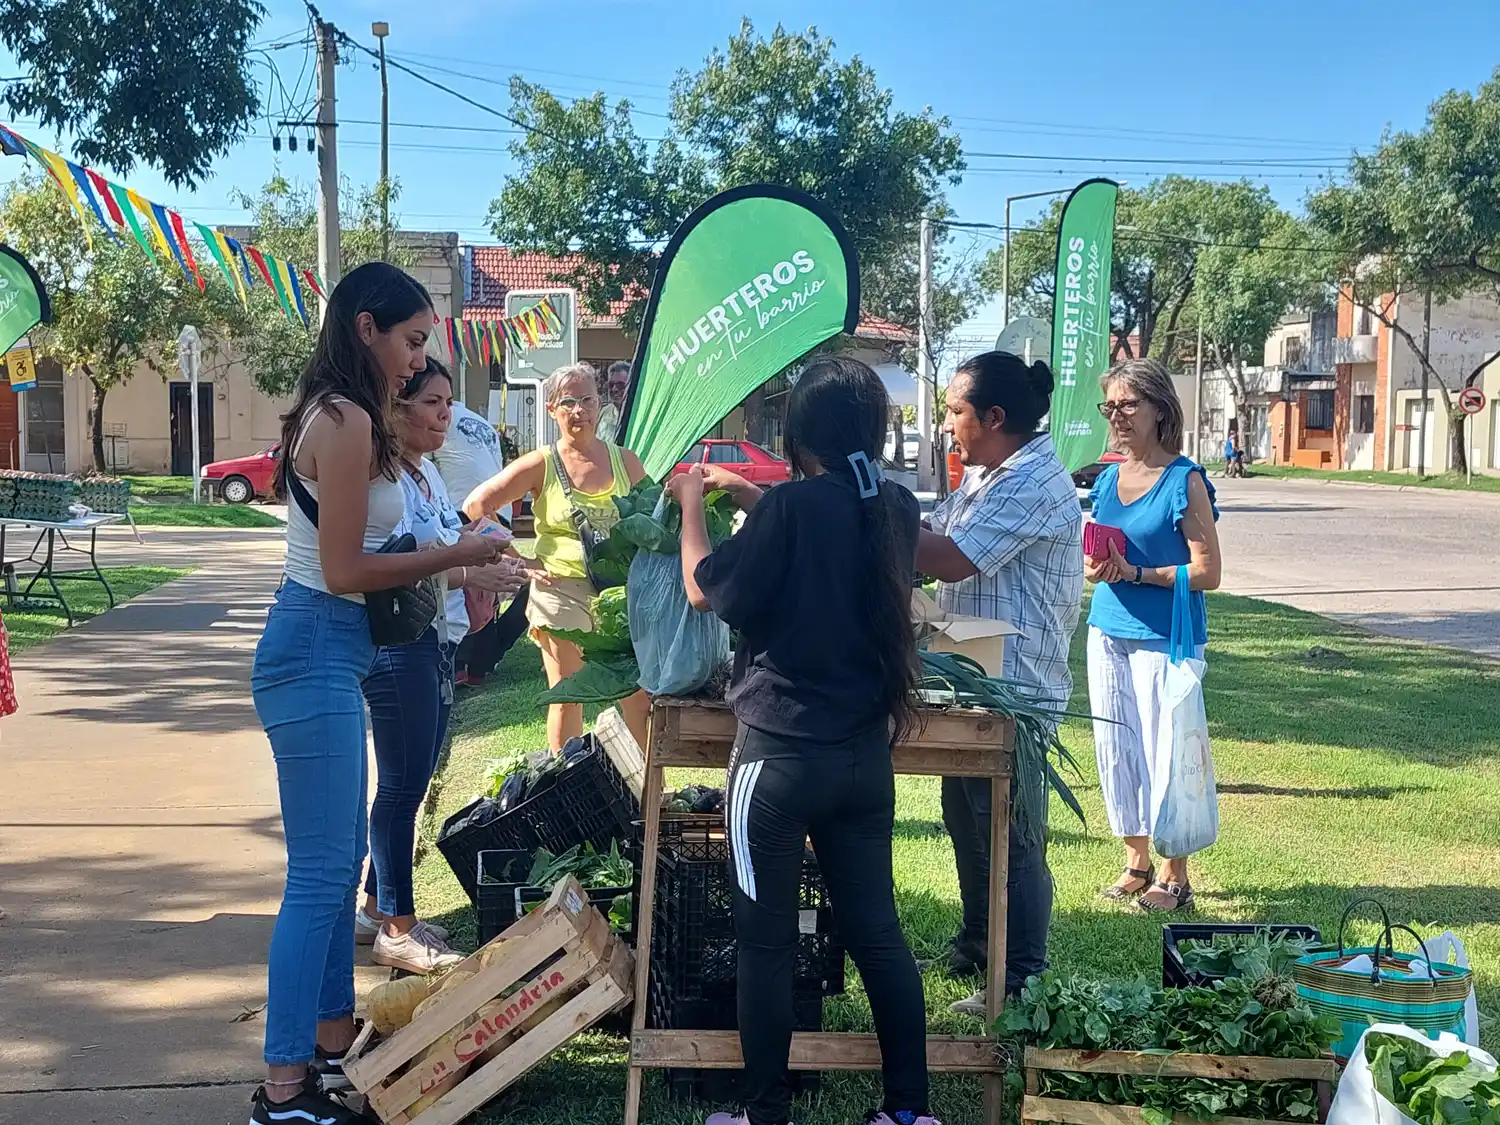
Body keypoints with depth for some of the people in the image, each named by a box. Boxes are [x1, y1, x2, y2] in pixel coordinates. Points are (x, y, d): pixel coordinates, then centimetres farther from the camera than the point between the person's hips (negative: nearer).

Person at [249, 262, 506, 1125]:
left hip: (330, 653, 10)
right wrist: (454, 557, -10)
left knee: (341, 862, 16)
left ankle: (332, 1041, 27)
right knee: (320, 874, -6)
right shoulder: (348, 420, -15)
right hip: (315, 656, -10)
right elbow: (344, 571, -18)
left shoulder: (342, 415, 15)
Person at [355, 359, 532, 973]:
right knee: (402, 786, -3)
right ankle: (396, 931, 6)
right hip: (399, 645, -10)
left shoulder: (429, 472, 14)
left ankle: (377, 908, 27)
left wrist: (488, 556, 5)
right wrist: (470, 574, -26)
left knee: (411, 782, 15)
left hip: (438, 642, 10)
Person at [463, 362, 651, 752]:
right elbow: (475, 507, -4)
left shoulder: (625, 461, 8)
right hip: (561, 591, -2)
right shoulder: (541, 465, 0)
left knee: (641, 697, 1)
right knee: (567, 701, 6)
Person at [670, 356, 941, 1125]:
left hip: (780, 753, -6)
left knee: (766, 942, 7)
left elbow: (705, 590, -5)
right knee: (876, 930, 15)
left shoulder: (791, 507, -16)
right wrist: (746, 496, 25)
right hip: (867, 755, 6)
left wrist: (692, 503, 9)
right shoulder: (898, 510, 3)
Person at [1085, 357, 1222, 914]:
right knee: (1115, 748, 11)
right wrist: (1092, 568, -3)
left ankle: (1176, 877, 12)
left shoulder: (1185, 481, -10)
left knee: (1163, 751, -1)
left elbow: (1206, 572, -13)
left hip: (1165, 636, -7)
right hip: (1109, 630, 7)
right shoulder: (1107, 479, 9)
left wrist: (1135, 574, -22)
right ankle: (1135, 863, 26)